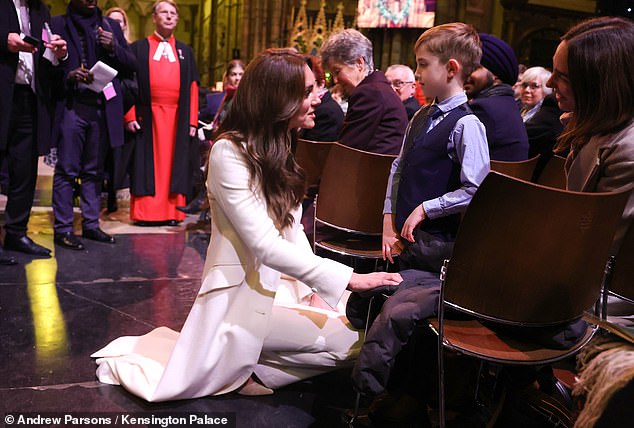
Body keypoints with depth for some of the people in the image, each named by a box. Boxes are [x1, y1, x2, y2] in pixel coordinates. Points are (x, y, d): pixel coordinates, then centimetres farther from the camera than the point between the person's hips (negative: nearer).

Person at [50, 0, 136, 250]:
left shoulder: (111, 26, 15)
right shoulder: (58, 24, 4)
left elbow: (131, 67, 11)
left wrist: (114, 47, -6)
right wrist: (68, 75, -17)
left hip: (102, 108, 4)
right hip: (71, 106, -4)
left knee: (94, 171, 9)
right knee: (67, 170, -3)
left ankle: (91, 224, 16)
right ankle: (63, 228, 2)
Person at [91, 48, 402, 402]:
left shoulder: (278, 150, 10)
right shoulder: (230, 152, -18)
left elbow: (292, 230, 9)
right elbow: (265, 246, -25)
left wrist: (313, 290, -4)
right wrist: (350, 278, -26)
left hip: (280, 283, 9)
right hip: (244, 296, -9)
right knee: (356, 339, -20)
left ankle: (251, 365, 7)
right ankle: (251, 371, -1)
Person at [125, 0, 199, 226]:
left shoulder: (185, 51, 15)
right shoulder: (139, 48, 8)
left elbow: (192, 87, 10)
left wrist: (192, 121, 2)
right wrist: (130, 116, -7)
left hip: (177, 118, 2)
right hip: (147, 116, -2)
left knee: (172, 163, 3)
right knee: (148, 163, 0)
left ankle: (171, 211, 7)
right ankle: (145, 212, 5)